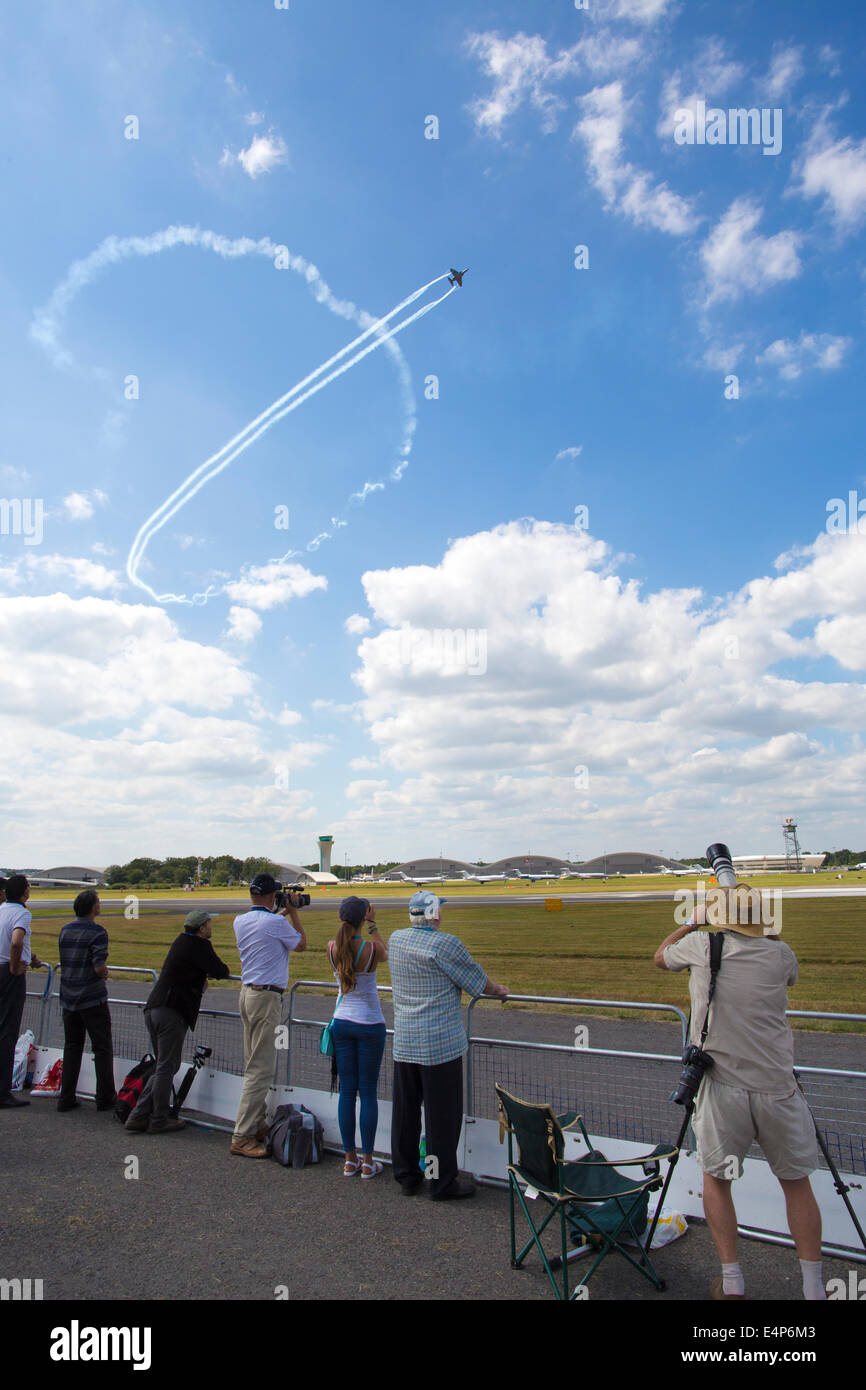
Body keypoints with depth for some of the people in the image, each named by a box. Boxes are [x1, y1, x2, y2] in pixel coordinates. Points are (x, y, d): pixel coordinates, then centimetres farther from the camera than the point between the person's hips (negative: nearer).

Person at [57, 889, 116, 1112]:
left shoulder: (65, 929, 6)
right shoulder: (97, 932, -16)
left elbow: (65, 961, 13)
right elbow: (99, 968, -21)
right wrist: (105, 972, 2)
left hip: (68, 999, 6)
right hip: (93, 998, -6)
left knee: (72, 1048, 15)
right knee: (102, 1048, 4)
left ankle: (66, 1098, 16)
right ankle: (105, 1098, 8)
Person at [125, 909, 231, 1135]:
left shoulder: (181, 941, 16)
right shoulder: (199, 946, -12)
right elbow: (222, 972, -11)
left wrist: (201, 979, 12)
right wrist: (219, 969, 12)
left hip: (153, 1008, 9)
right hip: (172, 1012, -9)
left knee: (164, 1067, 17)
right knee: (166, 1067, 1)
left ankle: (139, 1116, 16)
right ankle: (159, 1120, 9)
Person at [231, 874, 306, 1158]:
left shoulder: (240, 921, 6)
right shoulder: (275, 922, -16)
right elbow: (301, 944, 1)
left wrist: (282, 914, 28)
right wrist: (292, 911, 8)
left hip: (247, 993, 9)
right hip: (267, 998, -9)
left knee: (253, 1065, 15)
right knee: (260, 1070, -4)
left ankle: (257, 1125, 23)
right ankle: (241, 1137, -1)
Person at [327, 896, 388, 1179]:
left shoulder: (332, 948, -8)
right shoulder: (371, 949, -17)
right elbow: (386, 955, 7)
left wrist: (353, 923, 11)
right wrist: (373, 926, 9)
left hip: (342, 1022, 3)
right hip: (369, 1024, -3)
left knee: (346, 1091, 11)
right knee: (368, 1093, 7)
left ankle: (350, 1159, 18)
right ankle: (367, 1161, 14)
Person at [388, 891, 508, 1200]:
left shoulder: (396, 939, 3)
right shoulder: (445, 944, -17)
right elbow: (476, 980, -7)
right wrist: (498, 990, 14)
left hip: (404, 1043, 6)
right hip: (440, 1044, -6)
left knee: (405, 1112, 15)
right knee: (441, 1115, 5)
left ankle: (407, 1176, 27)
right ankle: (441, 1182, 15)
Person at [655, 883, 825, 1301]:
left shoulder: (702, 947, -6)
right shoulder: (780, 953, -3)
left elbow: (660, 956, 15)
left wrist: (692, 923, 26)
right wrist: (769, 933, 29)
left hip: (723, 1090, -1)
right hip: (777, 1090, 2)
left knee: (716, 1179, 17)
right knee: (796, 1182, 19)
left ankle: (731, 1281, 21)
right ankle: (813, 1286, 25)